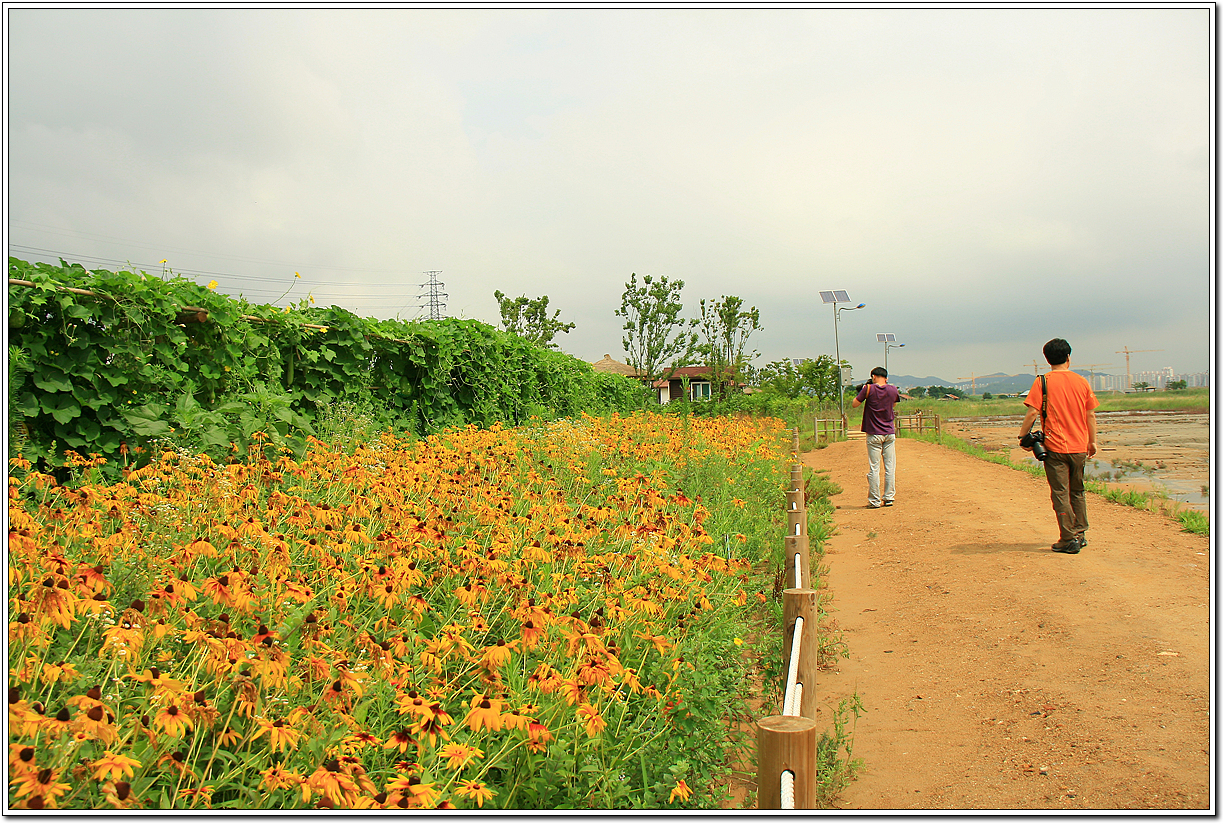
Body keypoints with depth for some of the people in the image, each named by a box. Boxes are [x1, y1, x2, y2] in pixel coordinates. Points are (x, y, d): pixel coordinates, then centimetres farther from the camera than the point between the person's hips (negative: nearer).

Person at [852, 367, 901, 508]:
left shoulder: (869, 389, -9)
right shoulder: (893, 390, 2)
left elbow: (854, 405, -3)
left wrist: (862, 391, 9)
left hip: (874, 434, -3)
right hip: (890, 433, 3)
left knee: (874, 468, 0)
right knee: (890, 466, 9)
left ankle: (874, 500, 2)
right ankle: (889, 498, 12)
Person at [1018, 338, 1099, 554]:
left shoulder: (1043, 381, -6)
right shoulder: (1082, 382, 5)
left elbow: (1032, 413, -13)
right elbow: (1091, 415, 7)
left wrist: (1023, 436, -2)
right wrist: (1092, 441, 16)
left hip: (1055, 447, -4)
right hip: (1079, 447, 4)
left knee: (1060, 494, 1)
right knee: (1077, 492, 18)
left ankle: (1069, 540, 1)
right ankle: (1080, 534, 23)